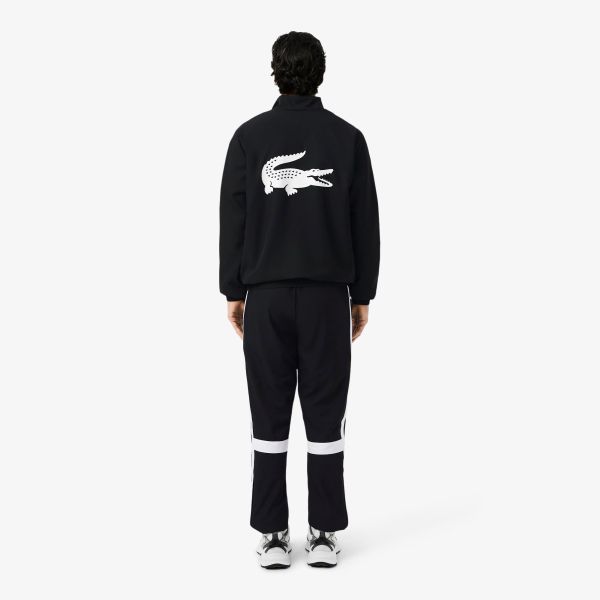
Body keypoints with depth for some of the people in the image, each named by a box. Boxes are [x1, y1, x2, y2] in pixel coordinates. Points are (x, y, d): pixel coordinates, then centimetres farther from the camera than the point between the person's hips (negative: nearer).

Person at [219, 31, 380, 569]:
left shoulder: (250, 135, -1)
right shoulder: (347, 137, 1)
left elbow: (234, 218, -2)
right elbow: (365, 223, 1)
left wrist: (234, 291, 6)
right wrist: (363, 295, 8)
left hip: (266, 296, 0)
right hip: (328, 295, 0)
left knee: (270, 418, 5)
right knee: (325, 418, 5)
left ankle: (273, 537, 8)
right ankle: (325, 535, 10)